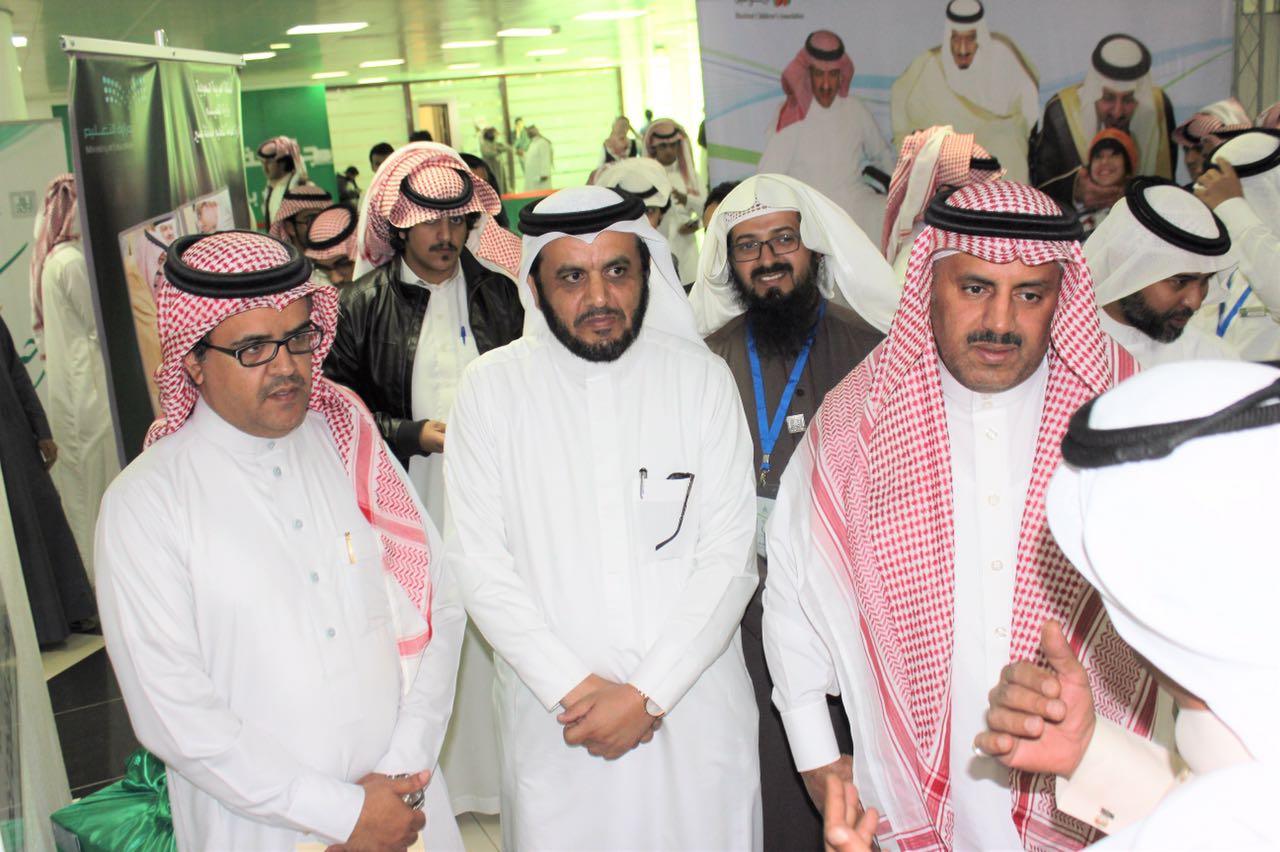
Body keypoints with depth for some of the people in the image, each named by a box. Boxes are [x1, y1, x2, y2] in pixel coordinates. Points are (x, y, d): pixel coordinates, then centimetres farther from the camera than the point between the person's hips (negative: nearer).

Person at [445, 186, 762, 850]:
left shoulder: (702, 378, -3)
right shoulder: (492, 386, -3)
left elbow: (729, 557, -6)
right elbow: (480, 563, -5)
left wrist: (648, 691, -13)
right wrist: (572, 687, -12)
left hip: (697, 713, 0)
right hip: (553, 719, 0)